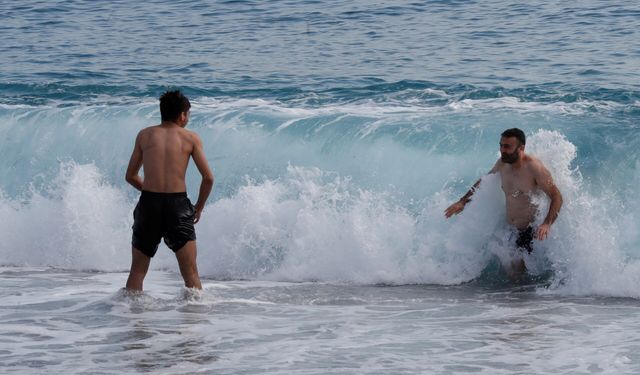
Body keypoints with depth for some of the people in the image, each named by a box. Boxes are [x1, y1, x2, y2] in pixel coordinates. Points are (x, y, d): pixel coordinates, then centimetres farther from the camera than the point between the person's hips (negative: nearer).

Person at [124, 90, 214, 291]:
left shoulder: (144, 135, 11)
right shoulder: (191, 138, 5)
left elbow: (130, 176, 15)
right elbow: (208, 178, 0)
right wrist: (199, 207, 14)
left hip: (148, 203, 2)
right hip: (178, 204, -2)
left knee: (137, 271, 12)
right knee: (190, 273, 1)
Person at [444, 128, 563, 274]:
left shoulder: (534, 168, -21)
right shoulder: (502, 164, 0)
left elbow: (557, 197, -23)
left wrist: (547, 224, -37)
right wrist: (463, 201, 20)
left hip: (531, 229, -7)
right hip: (509, 229, 7)